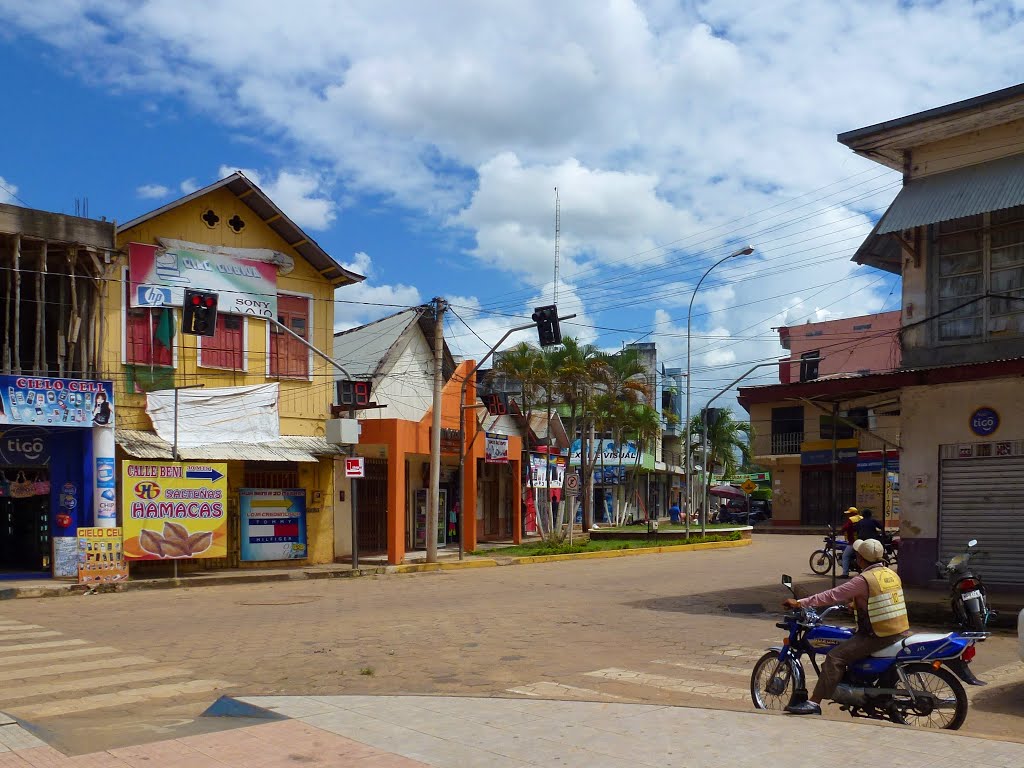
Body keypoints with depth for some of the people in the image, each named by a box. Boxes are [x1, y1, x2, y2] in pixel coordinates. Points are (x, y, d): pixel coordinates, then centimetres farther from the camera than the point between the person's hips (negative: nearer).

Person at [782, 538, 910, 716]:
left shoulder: (864, 580, -15)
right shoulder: (891, 574, 9)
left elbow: (832, 595, -17)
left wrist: (799, 603, -13)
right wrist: (854, 602, 35)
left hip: (879, 635, -9)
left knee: (836, 656, -12)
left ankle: (814, 703, -18)